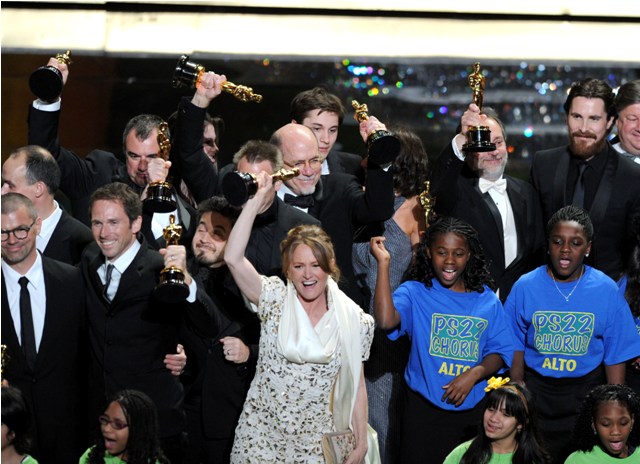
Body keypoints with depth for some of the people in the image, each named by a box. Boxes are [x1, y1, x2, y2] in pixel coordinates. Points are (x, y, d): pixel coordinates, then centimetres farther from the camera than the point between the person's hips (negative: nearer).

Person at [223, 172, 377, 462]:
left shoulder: (353, 321, 1)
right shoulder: (274, 301, -2)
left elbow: (356, 386, 7)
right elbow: (232, 258, -15)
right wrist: (258, 198, -15)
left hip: (315, 439, 1)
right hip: (261, 435, -1)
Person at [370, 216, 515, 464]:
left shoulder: (487, 300, 5)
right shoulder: (414, 293, -4)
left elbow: (499, 352, 6)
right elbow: (386, 321, -25)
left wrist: (475, 373, -15)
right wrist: (383, 263, -23)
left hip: (474, 409, 3)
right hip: (424, 409, -3)